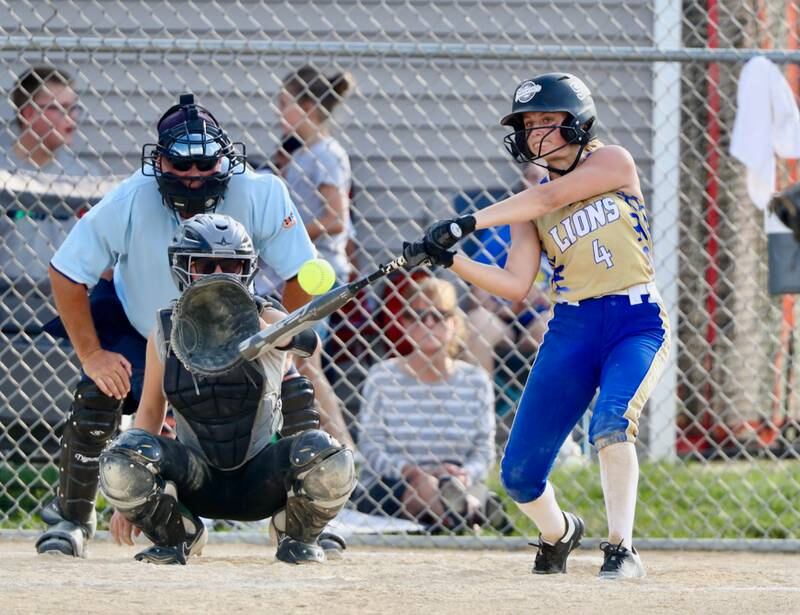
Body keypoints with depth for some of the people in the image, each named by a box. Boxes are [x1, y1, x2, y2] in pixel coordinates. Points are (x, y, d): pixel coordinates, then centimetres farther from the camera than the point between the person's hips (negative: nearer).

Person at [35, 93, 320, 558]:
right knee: (98, 394, -24)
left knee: (295, 394, -14)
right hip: (134, 323, -1)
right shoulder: (130, 202, -31)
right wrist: (90, 355, -21)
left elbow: (300, 275, -17)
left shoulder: (260, 195, -30)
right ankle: (71, 517, -2)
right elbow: (66, 273, -19)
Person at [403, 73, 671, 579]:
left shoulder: (613, 162, -3)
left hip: (636, 323, -5)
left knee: (612, 421, -32)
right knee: (519, 474, 1)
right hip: (572, 328, 5)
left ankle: (622, 549, -24)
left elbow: (550, 198, -17)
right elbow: (515, 285, 0)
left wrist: (466, 224, -22)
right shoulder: (529, 206, 9)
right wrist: (451, 260, -14)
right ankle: (558, 534, 32)